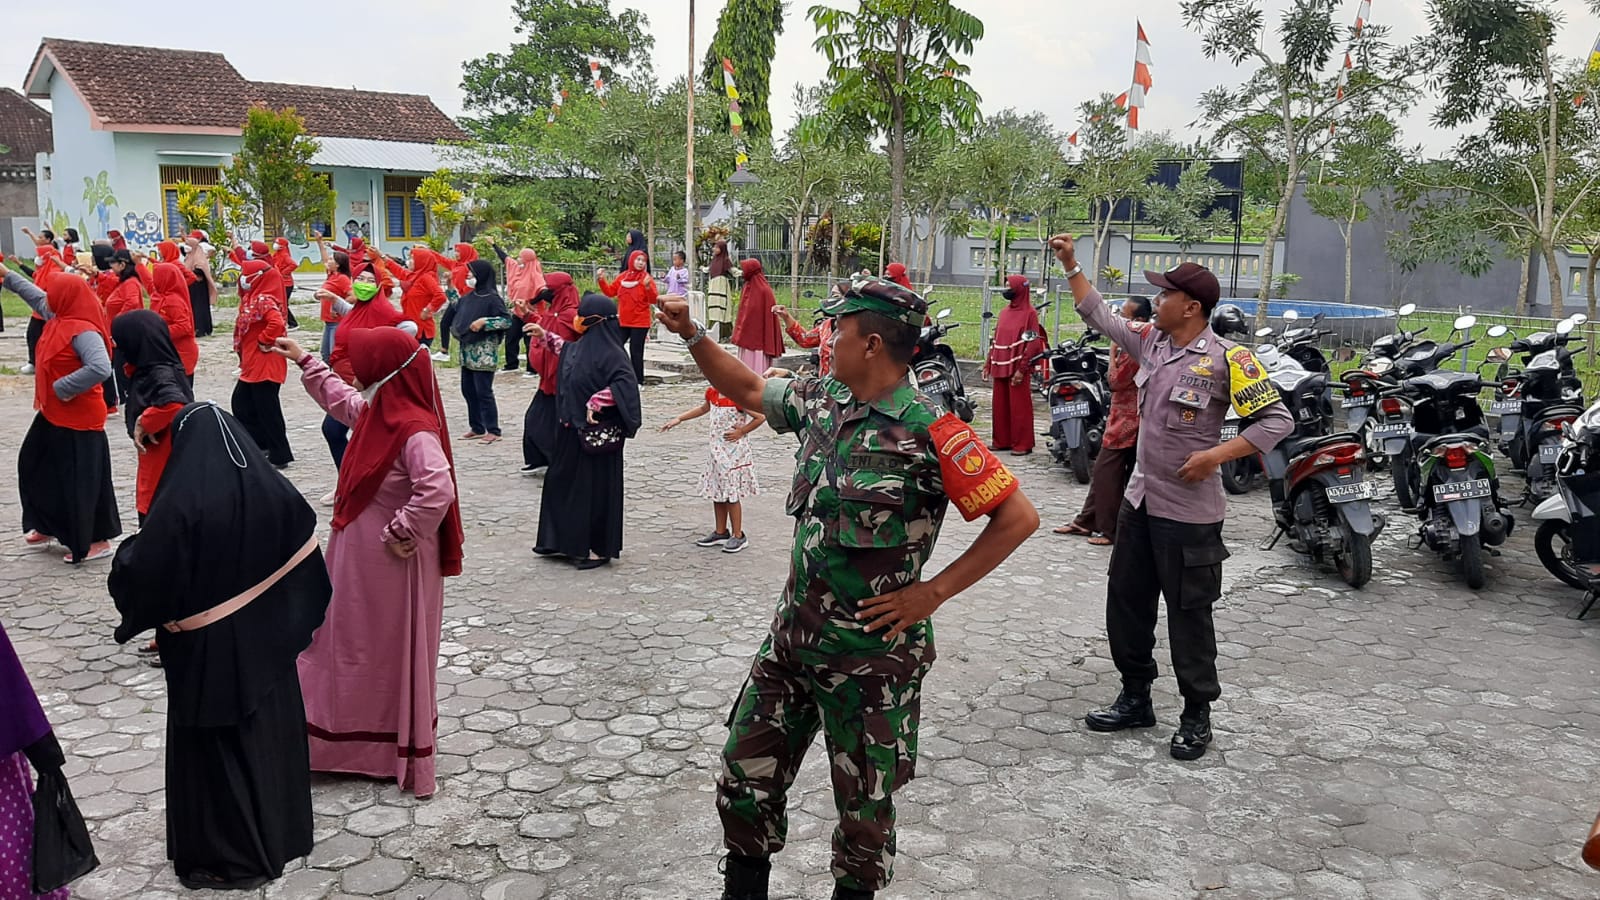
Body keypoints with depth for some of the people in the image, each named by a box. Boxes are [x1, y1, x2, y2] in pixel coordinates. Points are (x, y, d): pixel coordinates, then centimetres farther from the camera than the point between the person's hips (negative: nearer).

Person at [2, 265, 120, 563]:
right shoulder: (59, 319, 4)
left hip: (78, 419, -11)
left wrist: (63, 387, -29)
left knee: (81, 480, -3)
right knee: (35, 467, 22)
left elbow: (101, 368, -38)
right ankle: (49, 527, 36)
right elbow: (36, 297, 25)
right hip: (53, 414, 11)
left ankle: (97, 541, 7)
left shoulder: (83, 331, -25)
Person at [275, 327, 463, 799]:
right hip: (358, 556, 10)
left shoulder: (415, 430, -26)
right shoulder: (377, 412, 3)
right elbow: (339, 398, 26)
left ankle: (403, 756, 22)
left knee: (394, 655, 6)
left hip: (391, 564, -10)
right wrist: (304, 361, 28)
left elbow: (437, 490, -39)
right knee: (350, 645, 20)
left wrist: (401, 535, -28)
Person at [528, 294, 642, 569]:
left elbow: (626, 382, -30)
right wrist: (545, 336, 26)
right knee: (563, 482, 15)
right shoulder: (581, 346, 8)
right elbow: (565, 350, 32)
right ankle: (568, 541, 26)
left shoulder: (610, 352, -18)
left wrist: (596, 402, -30)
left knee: (595, 487, 1)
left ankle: (600, 548, 12)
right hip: (571, 430, 9)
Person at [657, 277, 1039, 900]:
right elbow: (748, 390, 19)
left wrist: (932, 593, -17)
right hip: (792, 634, 6)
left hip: (873, 655, -6)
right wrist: (691, 333, 9)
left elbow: (1018, 517, -18)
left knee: (864, 803, 14)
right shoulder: (821, 401, 1)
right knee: (746, 778, 15)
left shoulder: (929, 432, -19)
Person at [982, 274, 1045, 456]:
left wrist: (1021, 369, -17)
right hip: (1000, 368, 7)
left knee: (1019, 407, -4)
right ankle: (1001, 441, 17)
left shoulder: (1029, 313, -5)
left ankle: (1023, 444, 1)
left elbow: (1032, 344, -11)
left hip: (1016, 369, -7)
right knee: (1000, 406, 9)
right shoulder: (1004, 312, 17)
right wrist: (988, 365, 14)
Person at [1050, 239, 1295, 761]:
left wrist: (1218, 454, -23)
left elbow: (1277, 420, -13)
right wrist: (1071, 266, 15)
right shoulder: (1152, 342, 5)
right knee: (1126, 602, 14)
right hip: (1140, 501, 7)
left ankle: (1197, 717, 20)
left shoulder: (1225, 357, -14)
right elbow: (1100, 318, 18)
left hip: (1189, 511, -7)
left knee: (1189, 615, 4)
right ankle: (1135, 698, 30)